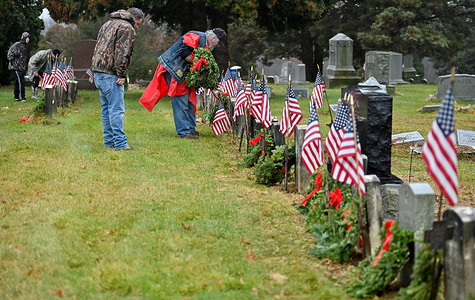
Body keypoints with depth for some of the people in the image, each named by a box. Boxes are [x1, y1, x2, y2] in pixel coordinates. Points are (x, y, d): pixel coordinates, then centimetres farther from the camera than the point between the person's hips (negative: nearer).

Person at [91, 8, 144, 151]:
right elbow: (122, 53, -16)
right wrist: (121, 75, -15)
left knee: (106, 107, 14)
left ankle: (109, 141, 17)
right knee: (116, 109, -9)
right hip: (110, 74, -9)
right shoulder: (127, 28, -7)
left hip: (98, 71, 9)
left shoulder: (108, 24, 23)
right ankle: (120, 143, -11)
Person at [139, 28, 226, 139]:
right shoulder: (196, 36, -15)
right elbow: (184, 53, -26)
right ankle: (183, 131, -8)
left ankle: (190, 129, 19)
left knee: (189, 100, 11)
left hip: (183, 73, 10)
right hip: (173, 69, -10)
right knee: (180, 100, -10)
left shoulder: (205, 43, 17)